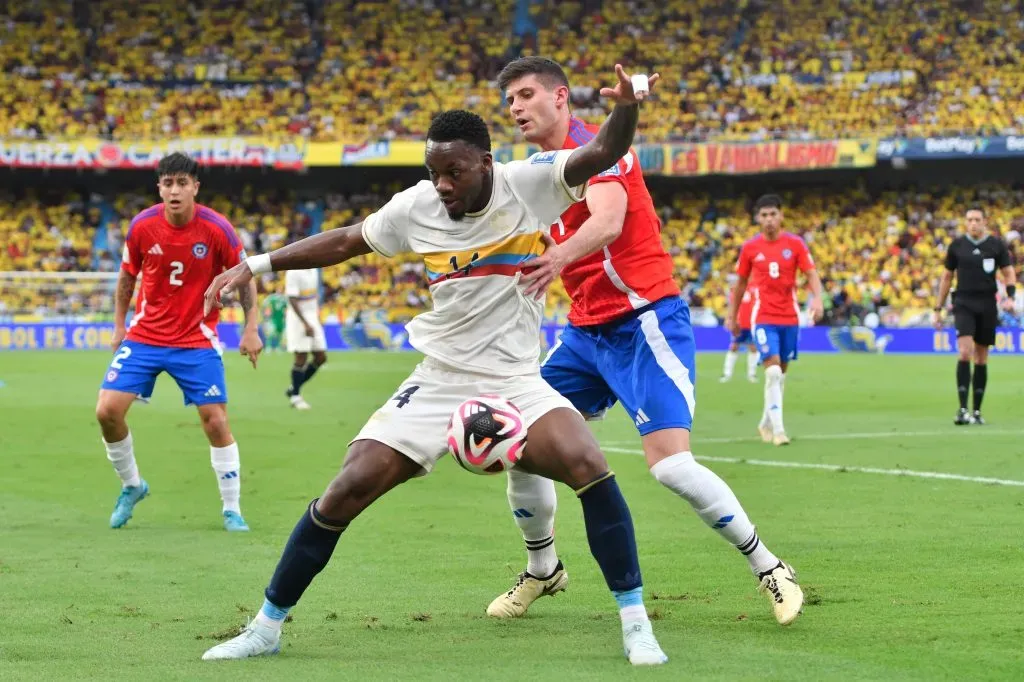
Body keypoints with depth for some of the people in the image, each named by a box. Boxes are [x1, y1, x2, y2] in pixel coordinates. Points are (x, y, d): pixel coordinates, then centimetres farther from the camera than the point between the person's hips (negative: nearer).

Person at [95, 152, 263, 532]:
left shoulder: (216, 229, -13)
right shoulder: (142, 226, -8)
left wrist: (251, 329, -7)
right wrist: (119, 326, 9)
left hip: (197, 341, -2)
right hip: (144, 336, 2)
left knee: (216, 421, -9)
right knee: (108, 410, -10)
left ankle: (231, 509, 6)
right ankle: (131, 486, 15)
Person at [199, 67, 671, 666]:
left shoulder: (528, 185, -12)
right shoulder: (416, 208, -4)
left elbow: (604, 153, -23)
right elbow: (345, 241, 11)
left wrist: (626, 108, -44)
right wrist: (256, 265, 9)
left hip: (516, 382, -2)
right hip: (438, 384, 2)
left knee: (590, 468, -27)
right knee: (346, 491, -7)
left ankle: (635, 623, -13)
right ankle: (266, 627, 9)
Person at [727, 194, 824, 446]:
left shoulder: (795, 244, -1)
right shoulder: (749, 248, 0)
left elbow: (811, 274, -4)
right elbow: (741, 283, 11)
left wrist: (817, 298, -23)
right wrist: (732, 315, 12)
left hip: (789, 317, 2)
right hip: (763, 318, -2)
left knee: (781, 372, 12)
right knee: (773, 371, -16)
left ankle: (766, 423, 29)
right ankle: (778, 429, -17)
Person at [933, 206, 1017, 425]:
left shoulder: (997, 245, 2)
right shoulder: (957, 245, 4)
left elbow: (1009, 273, 5)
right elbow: (947, 277, 11)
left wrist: (1010, 296, -13)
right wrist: (939, 308, 10)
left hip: (988, 306, 1)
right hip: (964, 304, -1)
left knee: (981, 357, 7)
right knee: (964, 351, -17)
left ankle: (977, 411, 14)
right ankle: (962, 409, -19)